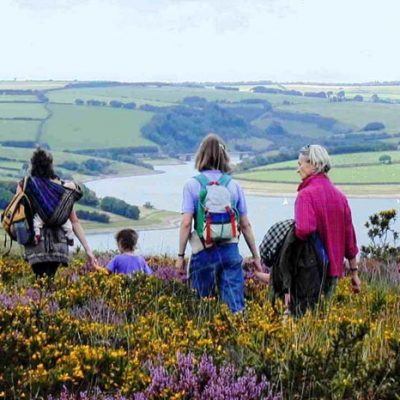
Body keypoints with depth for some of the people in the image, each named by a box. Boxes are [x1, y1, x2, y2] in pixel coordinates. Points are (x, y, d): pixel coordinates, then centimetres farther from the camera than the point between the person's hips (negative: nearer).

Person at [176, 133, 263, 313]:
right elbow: (245, 225, 7)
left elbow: (186, 223, -9)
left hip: (203, 252, -2)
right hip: (230, 251, 2)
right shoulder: (233, 185, 5)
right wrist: (256, 256, 15)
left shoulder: (193, 185, -4)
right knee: (235, 305, 0)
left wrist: (180, 255, 0)